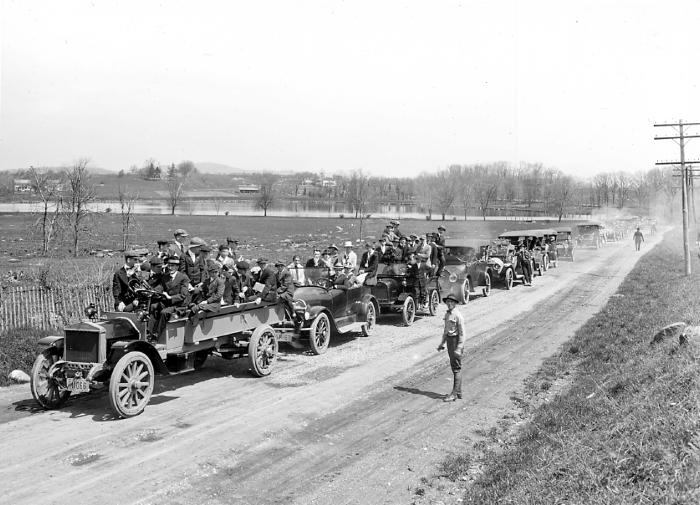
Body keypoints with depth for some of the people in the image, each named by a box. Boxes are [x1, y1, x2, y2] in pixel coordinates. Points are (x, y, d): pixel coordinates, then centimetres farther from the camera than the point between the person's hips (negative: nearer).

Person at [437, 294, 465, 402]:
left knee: (457, 368, -5)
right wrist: (442, 343, 19)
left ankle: (454, 394, -3)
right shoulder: (447, 314, 10)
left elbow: (462, 333, -18)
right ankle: (458, 393, 22)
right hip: (449, 340, 9)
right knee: (454, 367, 13)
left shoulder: (458, 316, -16)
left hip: (456, 341, -9)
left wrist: (459, 348, -22)